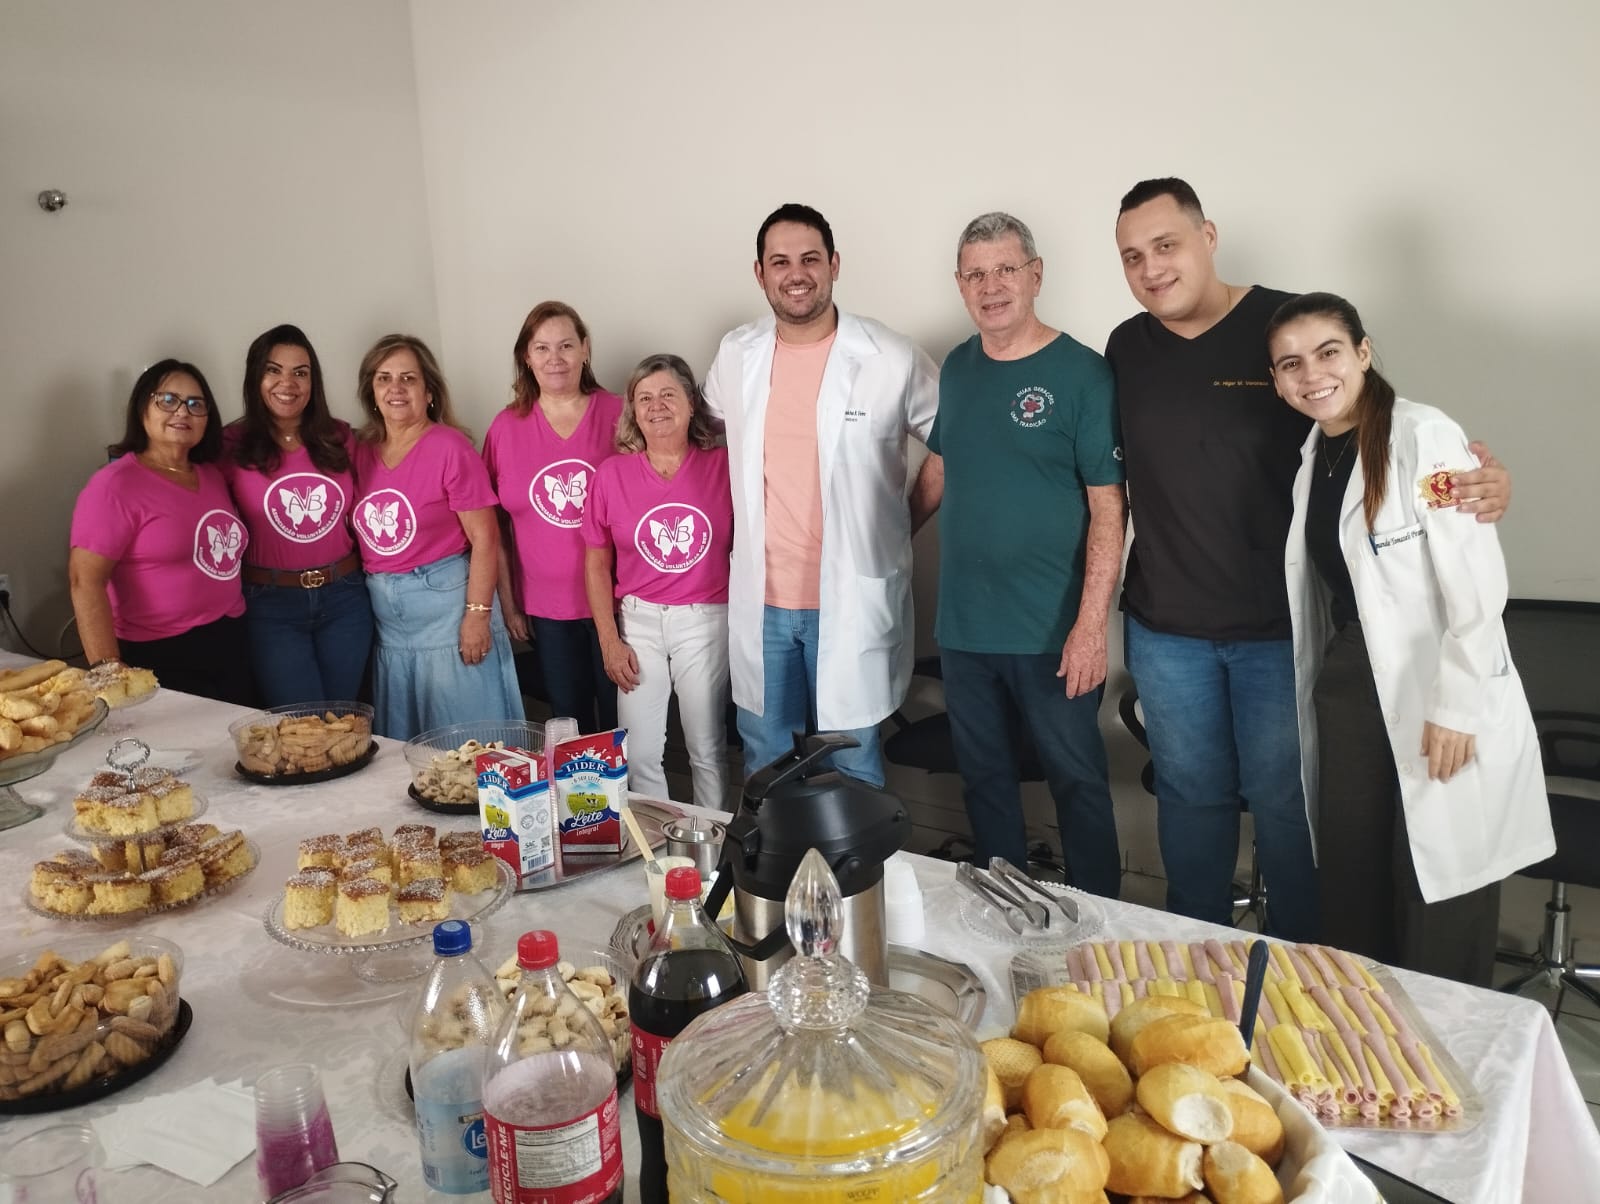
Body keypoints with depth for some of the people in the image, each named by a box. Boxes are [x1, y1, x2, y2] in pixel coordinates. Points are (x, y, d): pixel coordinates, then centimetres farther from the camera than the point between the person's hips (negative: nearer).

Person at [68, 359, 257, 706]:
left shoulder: (213, 475, 9)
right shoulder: (116, 485, -12)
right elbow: (86, 580, -17)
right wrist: (108, 672, -24)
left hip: (231, 647, 7)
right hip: (160, 660, -6)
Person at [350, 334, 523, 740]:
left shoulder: (450, 447, -9)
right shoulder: (361, 451, 7)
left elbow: (484, 539, -12)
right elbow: (361, 533, 14)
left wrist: (477, 614, -16)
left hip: (447, 600, -5)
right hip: (384, 614, 6)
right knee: (398, 747, 14)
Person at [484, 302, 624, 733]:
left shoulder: (617, 415, -4)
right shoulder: (506, 427, 2)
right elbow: (494, 526, 6)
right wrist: (507, 601, 5)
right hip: (546, 606, 2)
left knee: (619, 716, 9)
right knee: (568, 719, 15)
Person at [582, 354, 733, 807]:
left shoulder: (722, 465, -5)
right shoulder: (613, 473, -1)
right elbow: (597, 563, 4)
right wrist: (609, 641, 1)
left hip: (706, 621, -1)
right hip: (637, 621, 2)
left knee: (706, 749, 8)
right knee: (639, 753, 7)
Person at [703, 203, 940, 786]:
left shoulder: (893, 359, -9)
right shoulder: (735, 355, 3)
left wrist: (900, 524, 0)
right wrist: (750, 518, 12)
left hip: (852, 601, -3)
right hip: (759, 601, 4)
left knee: (852, 766, 10)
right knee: (765, 763, 18)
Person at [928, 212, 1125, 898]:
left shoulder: (1081, 373, -10)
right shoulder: (957, 370, 6)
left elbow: (1108, 511, -12)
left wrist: (1091, 625, -17)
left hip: (1052, 633, -5)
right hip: (962, 627, 5)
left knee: (1077, 781, 8)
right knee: (983, 779, 16)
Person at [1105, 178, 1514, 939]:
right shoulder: (1127, 349, 2)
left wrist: (1477, 481, -26)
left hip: (1285, 627, -3)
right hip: (1165, 629, 4)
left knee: (1285, 804, 11)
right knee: (1191, 797, 18)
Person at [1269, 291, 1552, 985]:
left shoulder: (1425, 437, -13)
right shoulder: (1311, 455, 9)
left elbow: (1479, 587, -17)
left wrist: (1455, 707, -19)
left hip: (1437, 702, -6)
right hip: (1348, 693, 6)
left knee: (1442, 927, 2)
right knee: (1351, 895, 14)